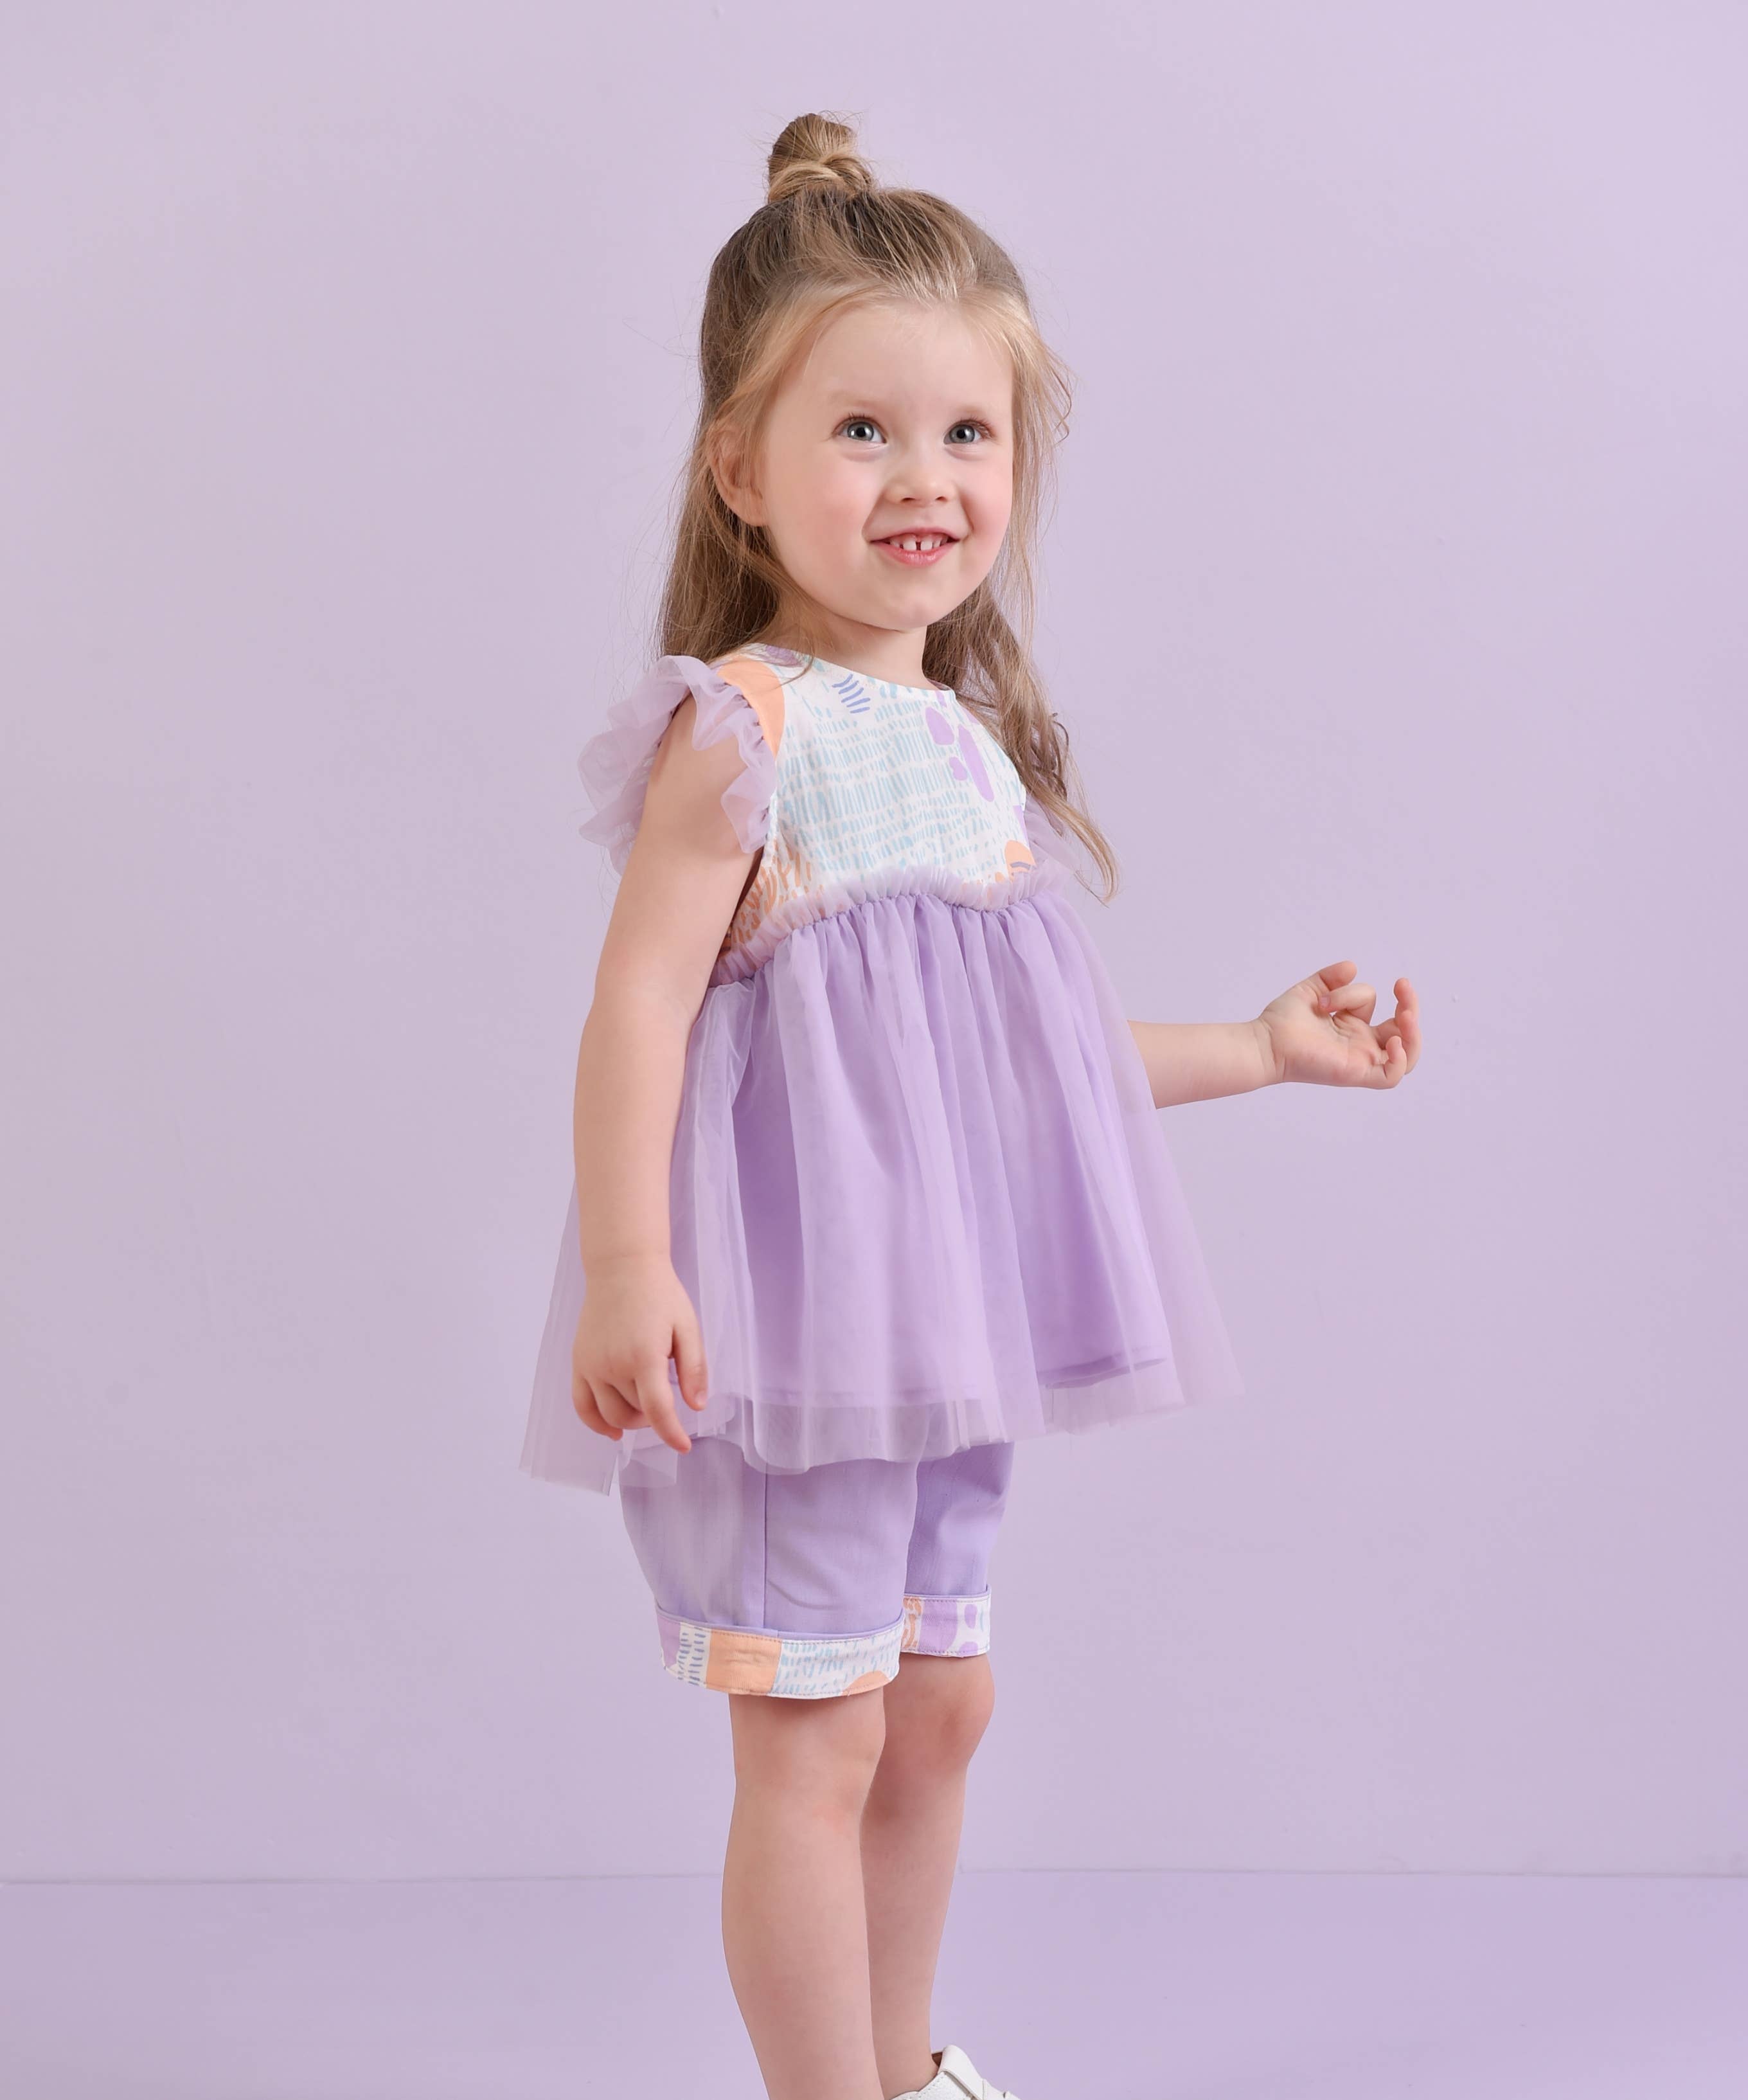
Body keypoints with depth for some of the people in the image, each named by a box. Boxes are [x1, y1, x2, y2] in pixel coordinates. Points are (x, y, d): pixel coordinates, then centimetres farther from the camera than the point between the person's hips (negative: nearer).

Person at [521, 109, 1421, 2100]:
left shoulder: (974, 738, 14)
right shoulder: (741, 728, -12)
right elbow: (642, 998, -19)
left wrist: (1262, 1045, 25)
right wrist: (626, 1263, -29)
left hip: (943, 1315, 9)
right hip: (796, 1307, -9)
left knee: (937, 1707, 18)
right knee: (815, 1736, -3)